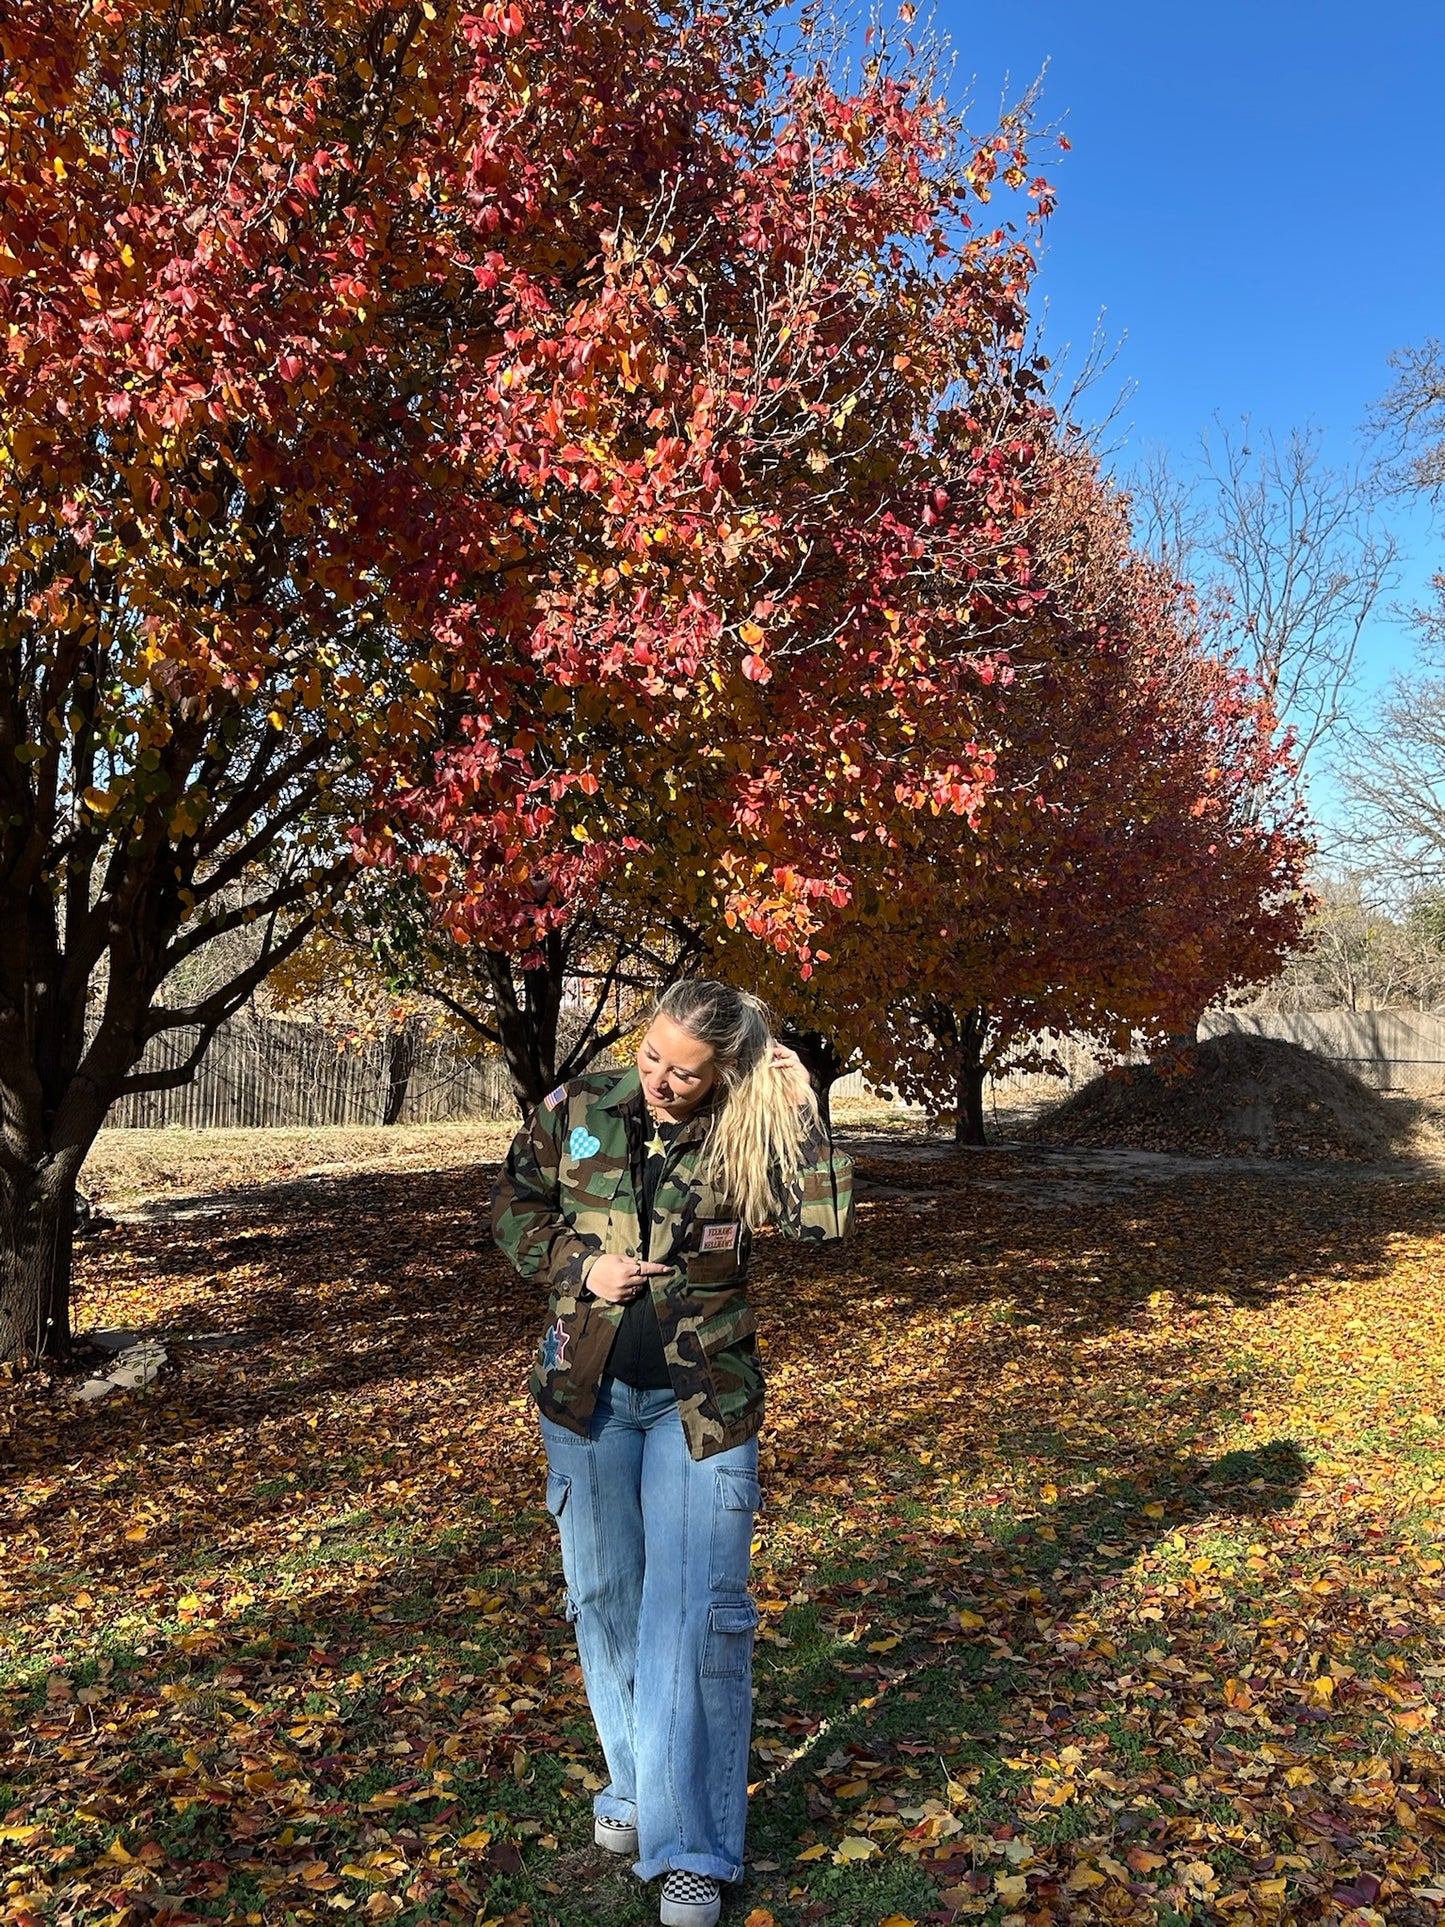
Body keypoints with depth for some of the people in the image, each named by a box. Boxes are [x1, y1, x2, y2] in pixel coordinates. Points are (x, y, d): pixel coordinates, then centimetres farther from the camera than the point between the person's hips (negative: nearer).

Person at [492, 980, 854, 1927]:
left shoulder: (745, 1138, -9)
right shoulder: (579, 1109, -6)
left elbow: (827, 1219, -22)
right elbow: (515, 1204, 5)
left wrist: (799, 1107, -22)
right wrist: (579, 1270, -11)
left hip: (702, 1402, -2)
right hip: (589, 1388, 3)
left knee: (699, 1610, -4)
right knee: (605, 1594, 15)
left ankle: (695, 1851, 9)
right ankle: (635, 1783, 38)